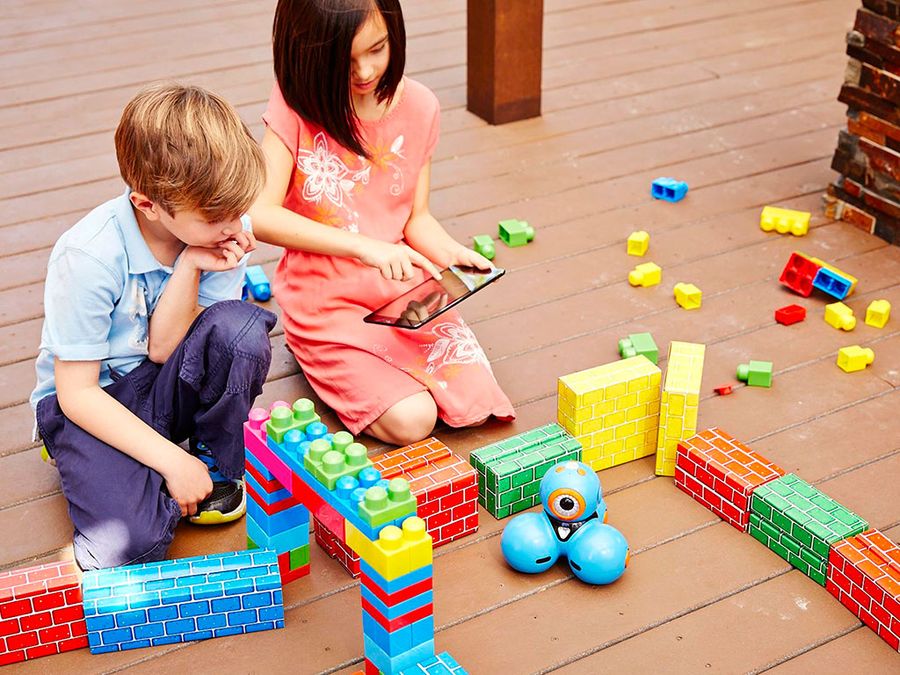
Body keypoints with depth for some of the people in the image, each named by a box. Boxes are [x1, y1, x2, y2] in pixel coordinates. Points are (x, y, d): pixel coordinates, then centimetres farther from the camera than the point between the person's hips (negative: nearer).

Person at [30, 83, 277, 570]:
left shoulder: (225, 230, -14)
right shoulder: (88, 257, -26)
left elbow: (164, 348, -13)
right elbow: (76, 392, -20)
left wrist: (189, 268, -27)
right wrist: (171, 460, -24)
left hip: (165, 384, 4)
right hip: (93, 399, -3)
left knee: (240, 327, -29)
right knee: (124, 543, -29)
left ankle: (217, 464, -4)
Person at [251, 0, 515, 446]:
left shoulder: (418, 107, -1)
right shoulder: (296, 103, -12)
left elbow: (417, 217, 6)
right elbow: (260, 213, -23)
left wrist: (451, 254, -16)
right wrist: (365, 246, -31)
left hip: (407, 291, 3)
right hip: (328, 303, -3)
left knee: (474, 402, -14)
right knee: (410, 421, -19)